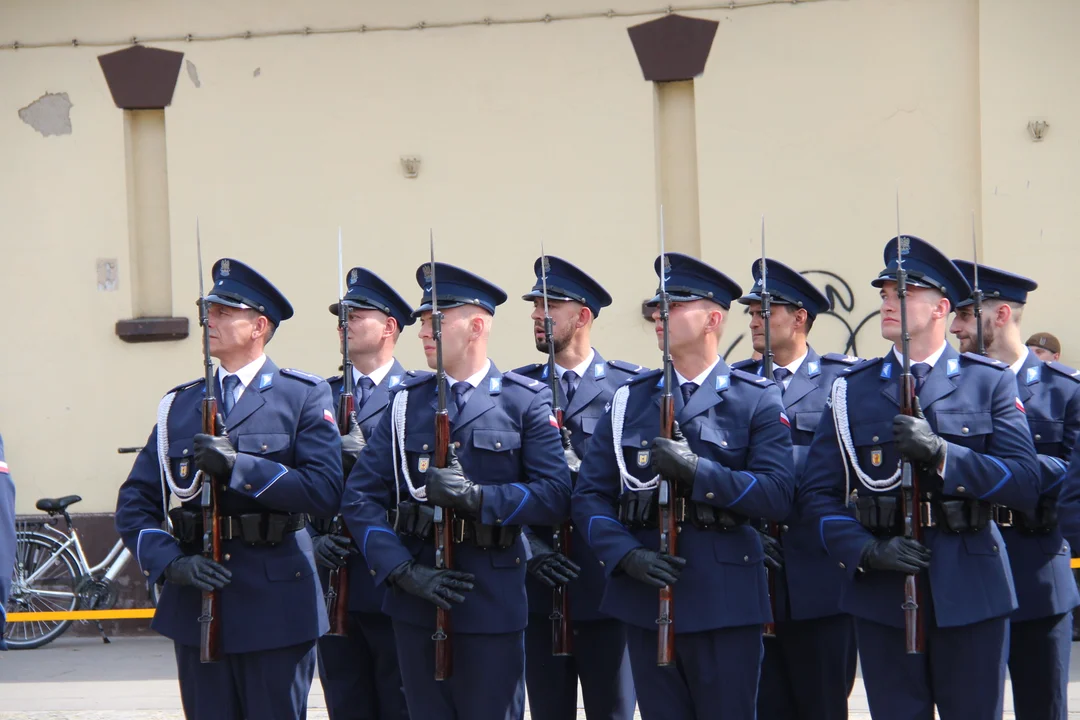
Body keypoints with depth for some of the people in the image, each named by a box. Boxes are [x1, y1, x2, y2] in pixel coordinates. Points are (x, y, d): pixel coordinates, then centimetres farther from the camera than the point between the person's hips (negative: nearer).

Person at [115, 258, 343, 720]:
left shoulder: (305, 397, 1)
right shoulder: (179, 405, 12)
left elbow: (326, 490, -12)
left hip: (276, 607, -4)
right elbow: (135, 504, 9)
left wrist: (237, 466, -18)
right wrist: (171, 563, -9)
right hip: (195, 607, 4)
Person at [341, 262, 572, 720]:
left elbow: (556, 495, -8)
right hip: (415, 601, 3)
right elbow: (360, 496, 2)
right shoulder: (407, 401, 8)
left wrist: (477, 496, -21)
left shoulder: (526, 401, 1)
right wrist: (403, 571, -10)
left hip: (493, 601, -3)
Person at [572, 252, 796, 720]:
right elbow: (590, 496, 6)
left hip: (723, 598, -3)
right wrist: (627, 555, -11)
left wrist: (697, 470, -22)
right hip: (644, 593, 3)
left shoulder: (757, 400, 0)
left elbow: (777, 496, -11)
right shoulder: (631, 400, 10)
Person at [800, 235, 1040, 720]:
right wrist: (866, 551, -12)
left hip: (970, 592, -1)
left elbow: (1025, 485, -6)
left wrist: (941, 452, -19)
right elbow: (819, 493, 5)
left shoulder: (990, 383, 4)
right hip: (882, 594, 1)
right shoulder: (852, 390, 9)